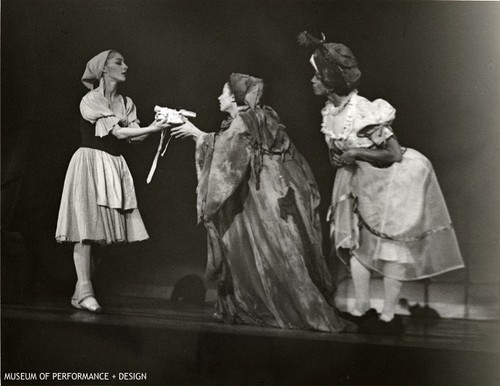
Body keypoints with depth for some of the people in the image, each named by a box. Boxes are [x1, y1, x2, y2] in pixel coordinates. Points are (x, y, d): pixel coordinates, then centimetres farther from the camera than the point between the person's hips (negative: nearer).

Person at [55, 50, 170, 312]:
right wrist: (152, 128, -18)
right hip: (90, 162, -7)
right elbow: (119, 133, -15)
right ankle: (84, 292, -9)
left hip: (114, 166, 7)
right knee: (87, 225, -10)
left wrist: (156, 125, -11)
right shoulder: (90, 100, -7)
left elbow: (134, 137, 4)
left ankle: (83, 290, 7)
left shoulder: (126, 103, 14)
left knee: (104, 226, 2)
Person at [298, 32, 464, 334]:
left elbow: (394, 154, -24)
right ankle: (362, 308, 23)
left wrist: (354, 152, -25)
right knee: (356, 240, 10)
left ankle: (388, 317, 13)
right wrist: (339, 157, -8)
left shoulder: (363, 111, -28)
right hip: (360, 182, 9)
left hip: (391, 181, -8)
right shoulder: (331, 111, -3)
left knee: (391, 245, 1)